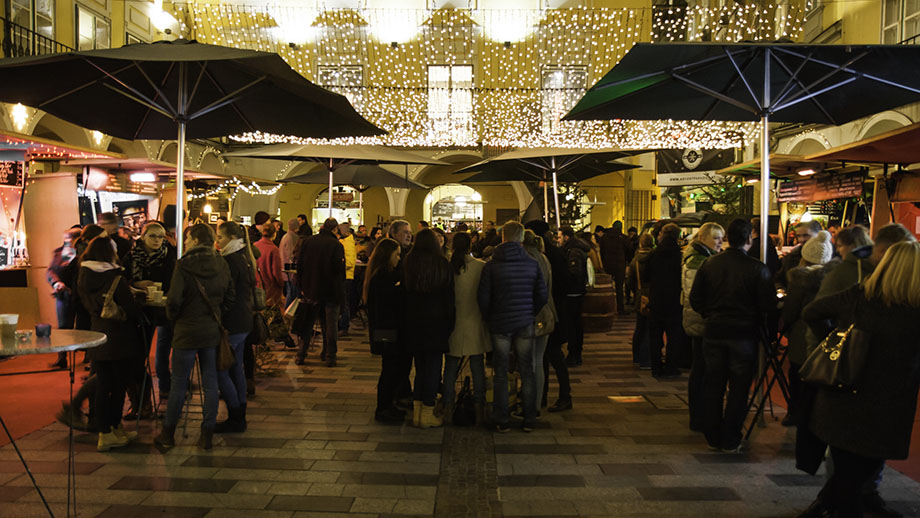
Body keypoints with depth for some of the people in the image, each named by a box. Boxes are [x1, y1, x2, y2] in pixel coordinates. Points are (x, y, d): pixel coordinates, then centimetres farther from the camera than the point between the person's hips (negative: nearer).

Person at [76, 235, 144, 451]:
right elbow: (132, 308, -14)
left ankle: (105, 433, 13)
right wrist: (140, 320, 5)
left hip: (97, 338, 6)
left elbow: (88, 306, 13)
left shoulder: (83, 279, 3)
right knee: (119, 386, 7)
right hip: (121, 341, -6)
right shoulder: (116, 279, -17)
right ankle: (115, 428, 16)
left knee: (103, 386, 10)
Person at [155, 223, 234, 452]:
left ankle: (168, 434, 18)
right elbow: (230, 297, 6)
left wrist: (173, 317, 2)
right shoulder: (221, 265, 3)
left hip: (187, 330, -4)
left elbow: (174, 299, -16)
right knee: (210, 383, 9)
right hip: (212, 330, 4)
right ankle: (207, 435, 14)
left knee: (179, 383, 6)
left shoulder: (184, 265, -13)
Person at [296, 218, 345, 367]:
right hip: (331, 292, -3)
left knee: (307, 323, 12)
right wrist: (341, 292, 1)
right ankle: (329, 356, 9)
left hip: (311, 291, 3)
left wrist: (302, 287, 12)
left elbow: (300, 267, 5)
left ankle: (300, 355, 14)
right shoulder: (336, 245, -12)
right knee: (330, 325, 6)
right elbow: (340, 270, -11)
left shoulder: (307, 242, 1)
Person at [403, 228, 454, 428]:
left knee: (420, 366, 13)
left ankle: (417, 411, 16)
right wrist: (449, 323, 4)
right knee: (433, 366, 4)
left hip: (413, 323, 3)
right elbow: (449, 297, -4)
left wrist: (407, 321, 9)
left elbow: (404, 293, 2)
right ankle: (427, 413, 7)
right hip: (436, 322, -3)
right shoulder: (442, 264, -7)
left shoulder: (408, 263, -1)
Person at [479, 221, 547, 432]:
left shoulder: (491, 266, -7)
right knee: (527, 372, 10)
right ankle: (529, 420, 15)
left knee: (501, 374, 7)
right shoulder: (532, 264, -2)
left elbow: (483, 297, -7)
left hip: (500, 325, -1)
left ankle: (502, 422, 11)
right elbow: (542, 296, 2)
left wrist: (489, 319, 9)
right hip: (525, 325, 1)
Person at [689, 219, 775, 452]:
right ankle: (730, 440, 13)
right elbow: (768, 304, -11)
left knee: (712, 385, 12)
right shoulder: (758, 269, -12)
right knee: (738, 389, 7)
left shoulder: (709, 264, -1)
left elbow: (695, 299, 1)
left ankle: (713, 437, 21)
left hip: (713, 332, 3)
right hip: (744, 334, -3)